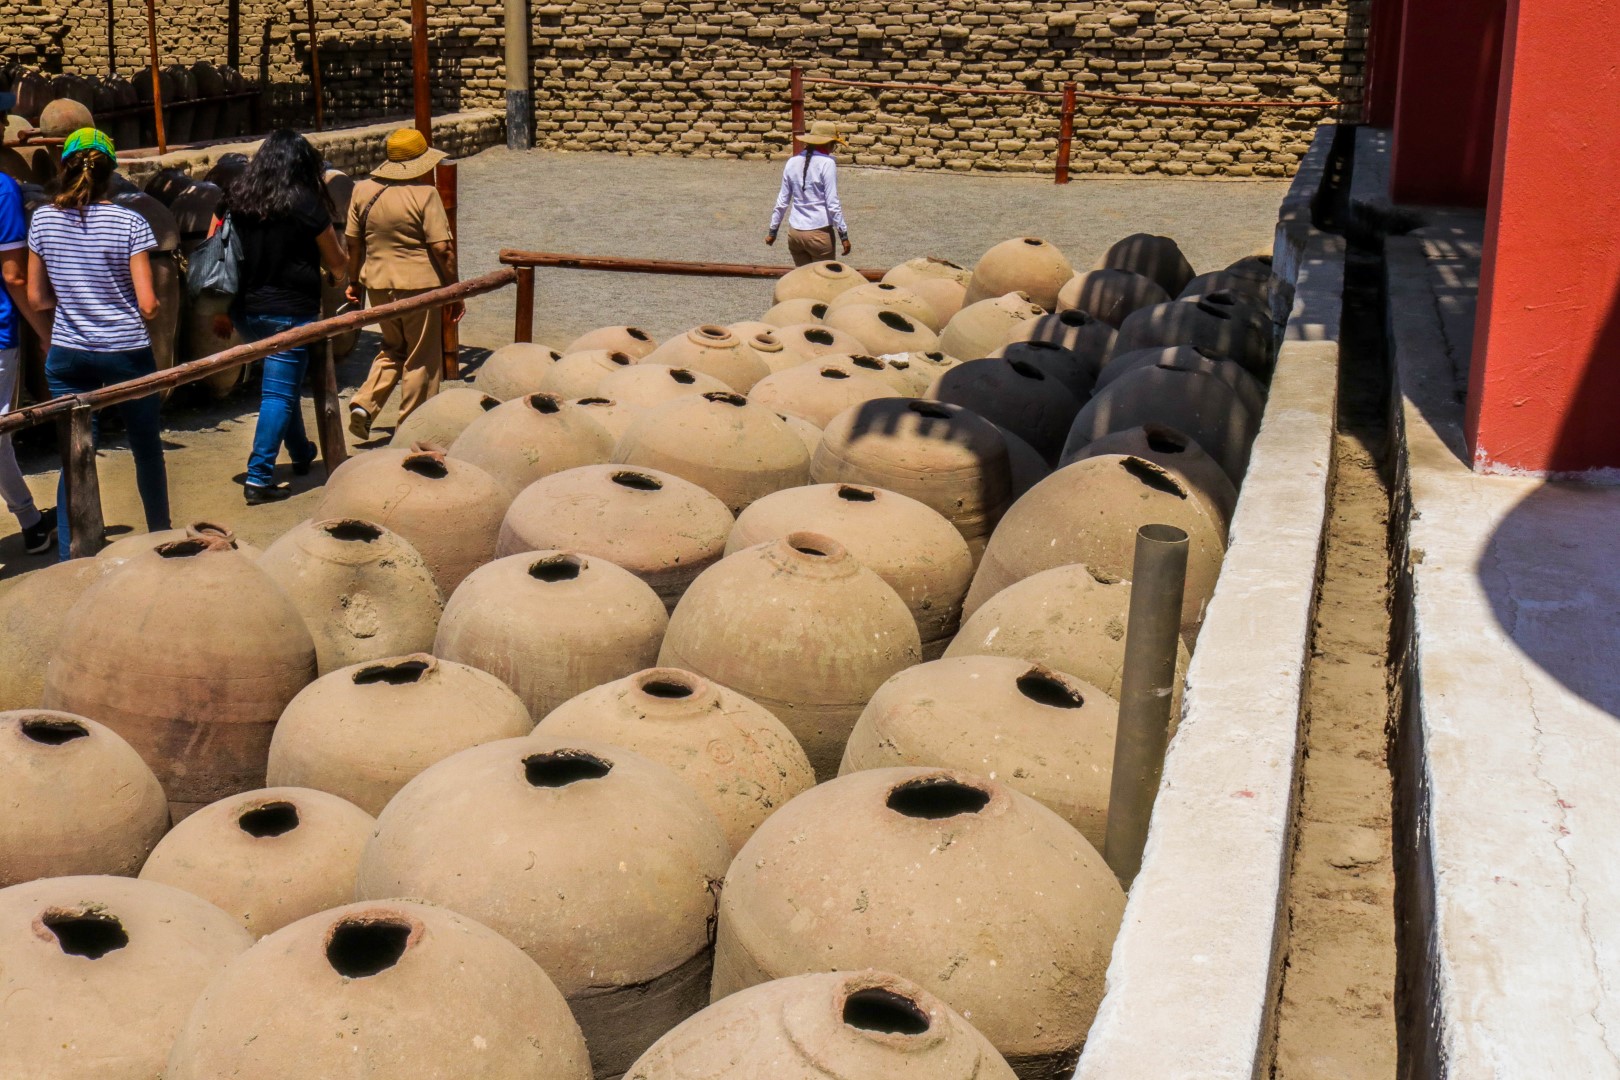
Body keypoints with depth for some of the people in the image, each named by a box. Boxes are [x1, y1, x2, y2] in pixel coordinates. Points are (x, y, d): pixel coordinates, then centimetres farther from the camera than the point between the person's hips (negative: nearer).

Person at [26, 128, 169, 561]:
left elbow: (36, 298, 3)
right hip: (126, 351, -2)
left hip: (68, 354, 2)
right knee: (148, 449, 16)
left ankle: (70, 558, 6)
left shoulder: (43, 219, -2)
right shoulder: (129, 223, -11)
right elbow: (148, 305, -13)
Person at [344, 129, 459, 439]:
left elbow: (353, 242, 9)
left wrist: (356, 282, 21)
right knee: (421, 357, 8)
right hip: (418, 284, -5)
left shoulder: (363, 190, 4)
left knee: (393, 347, 24)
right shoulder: (425, 194, -12)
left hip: (378, 283, 6)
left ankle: (364, 403, 8)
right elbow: (442, 248, -15)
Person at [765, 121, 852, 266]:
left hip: (795, 233, 5)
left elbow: (782, 201, 10)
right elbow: (832, 203, -12)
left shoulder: (792, 162, 5)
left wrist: (773, 231, 18)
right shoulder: (826, 163, -10)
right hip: (819, 232, -5)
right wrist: (843, 235, -6)